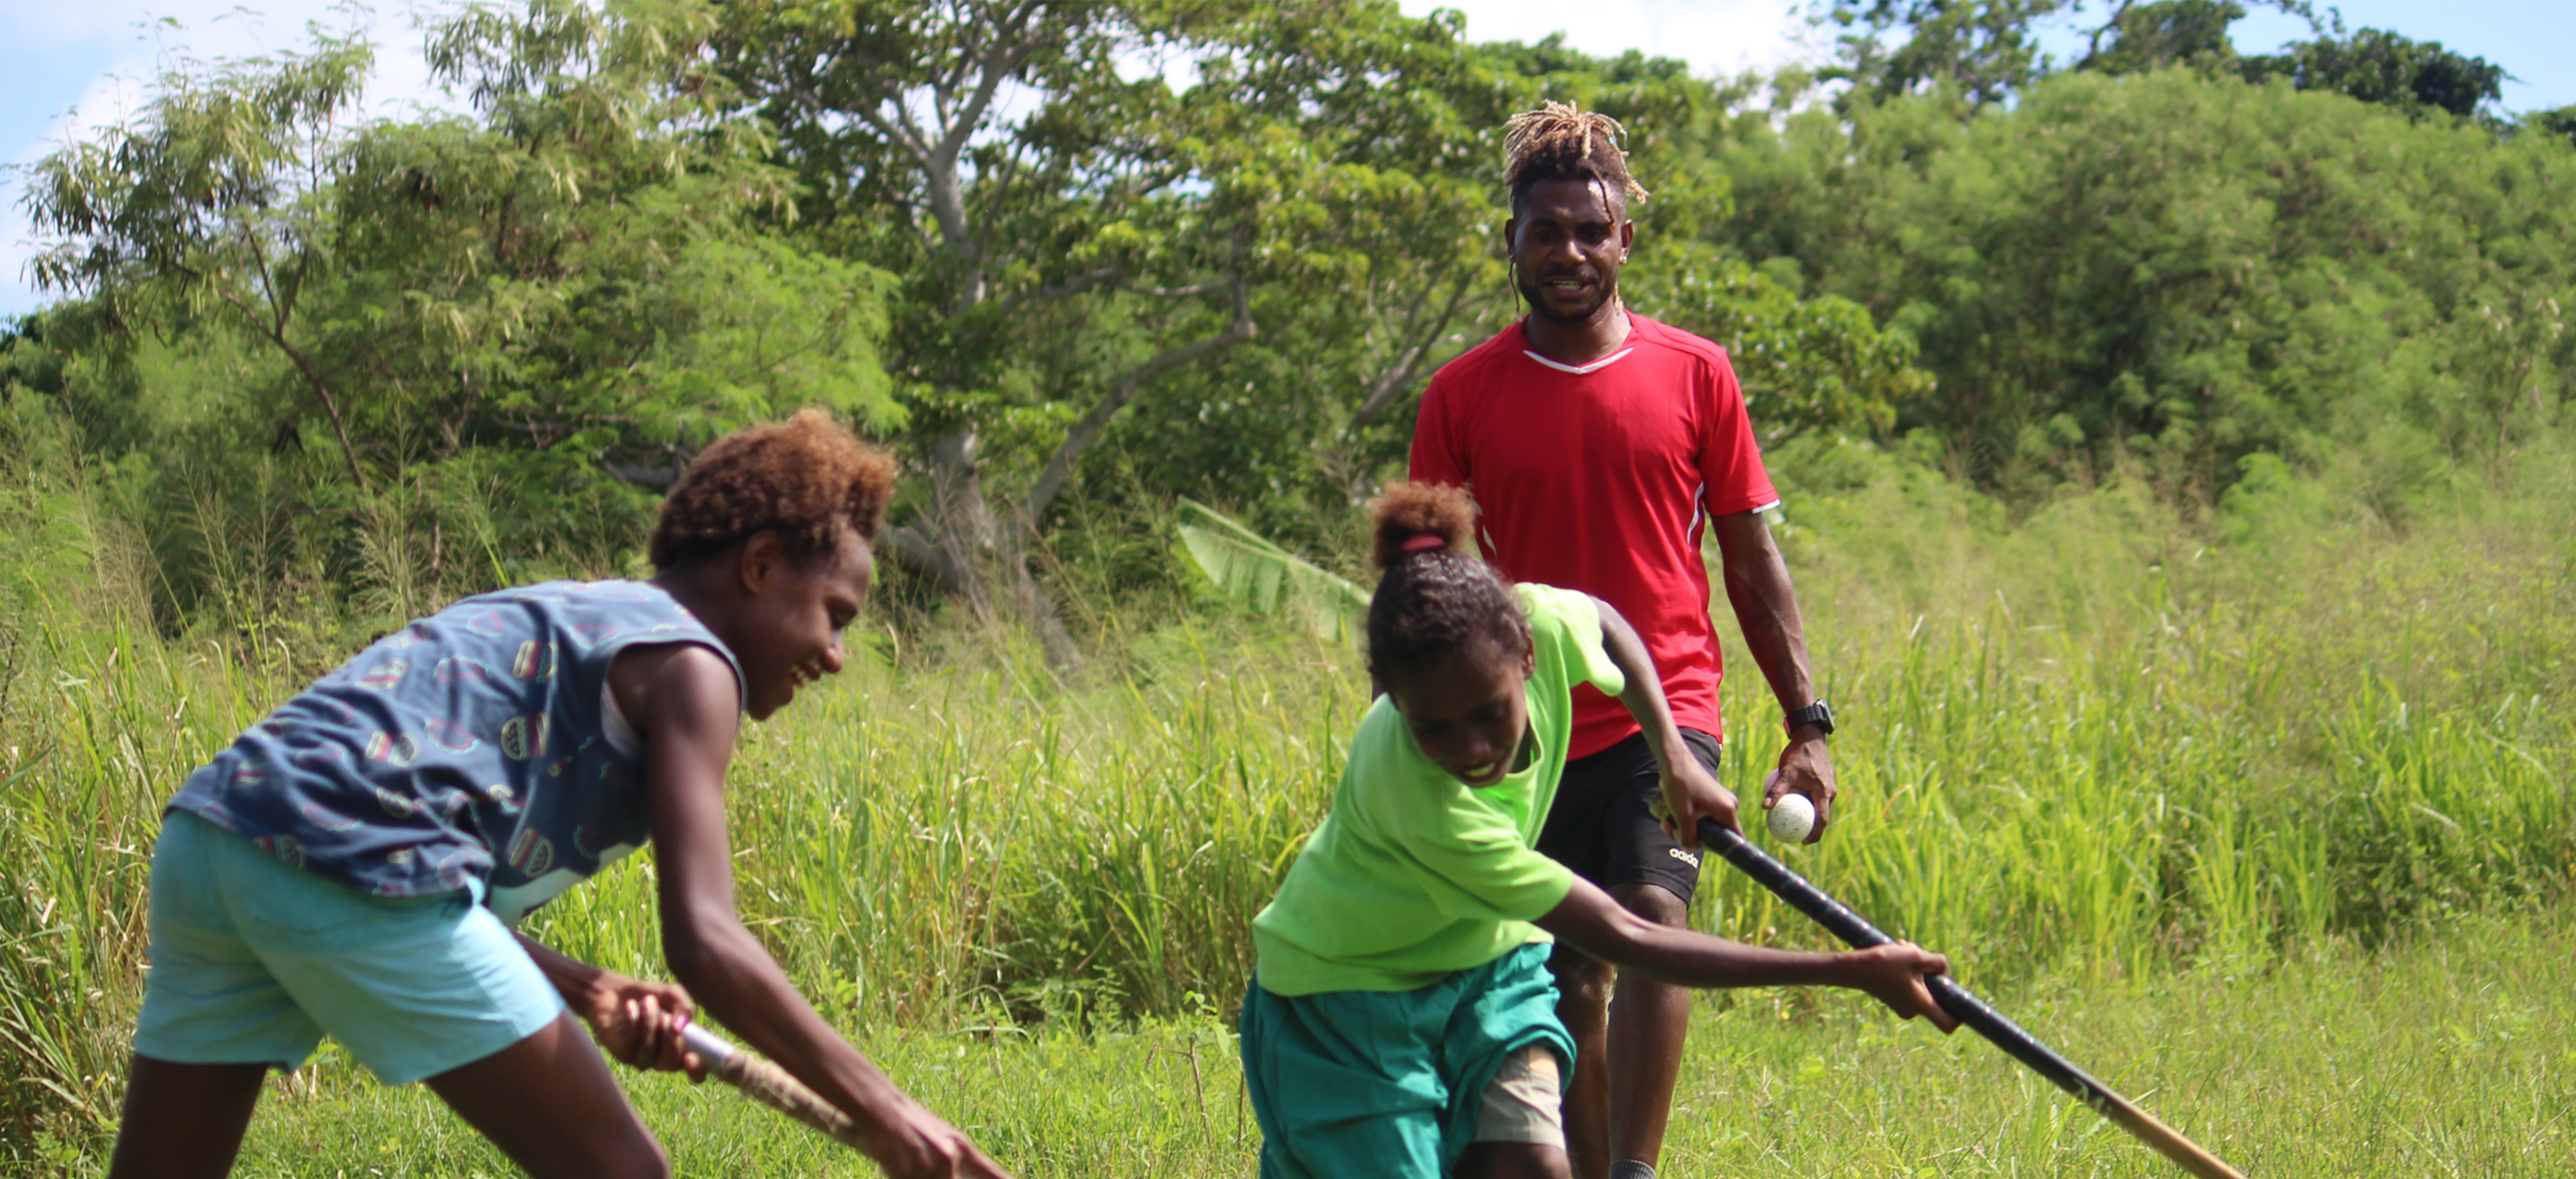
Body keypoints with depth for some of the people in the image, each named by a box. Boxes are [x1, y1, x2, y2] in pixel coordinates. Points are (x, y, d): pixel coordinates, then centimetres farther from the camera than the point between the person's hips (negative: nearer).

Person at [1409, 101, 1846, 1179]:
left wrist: (1808, 724, 4)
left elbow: (1752, 564, 8)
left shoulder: (1695, 375, 3)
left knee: (1653, 922, -24)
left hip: (1666, 714, -1)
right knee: (1570, 993, 6)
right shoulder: (1462, 396, 4)